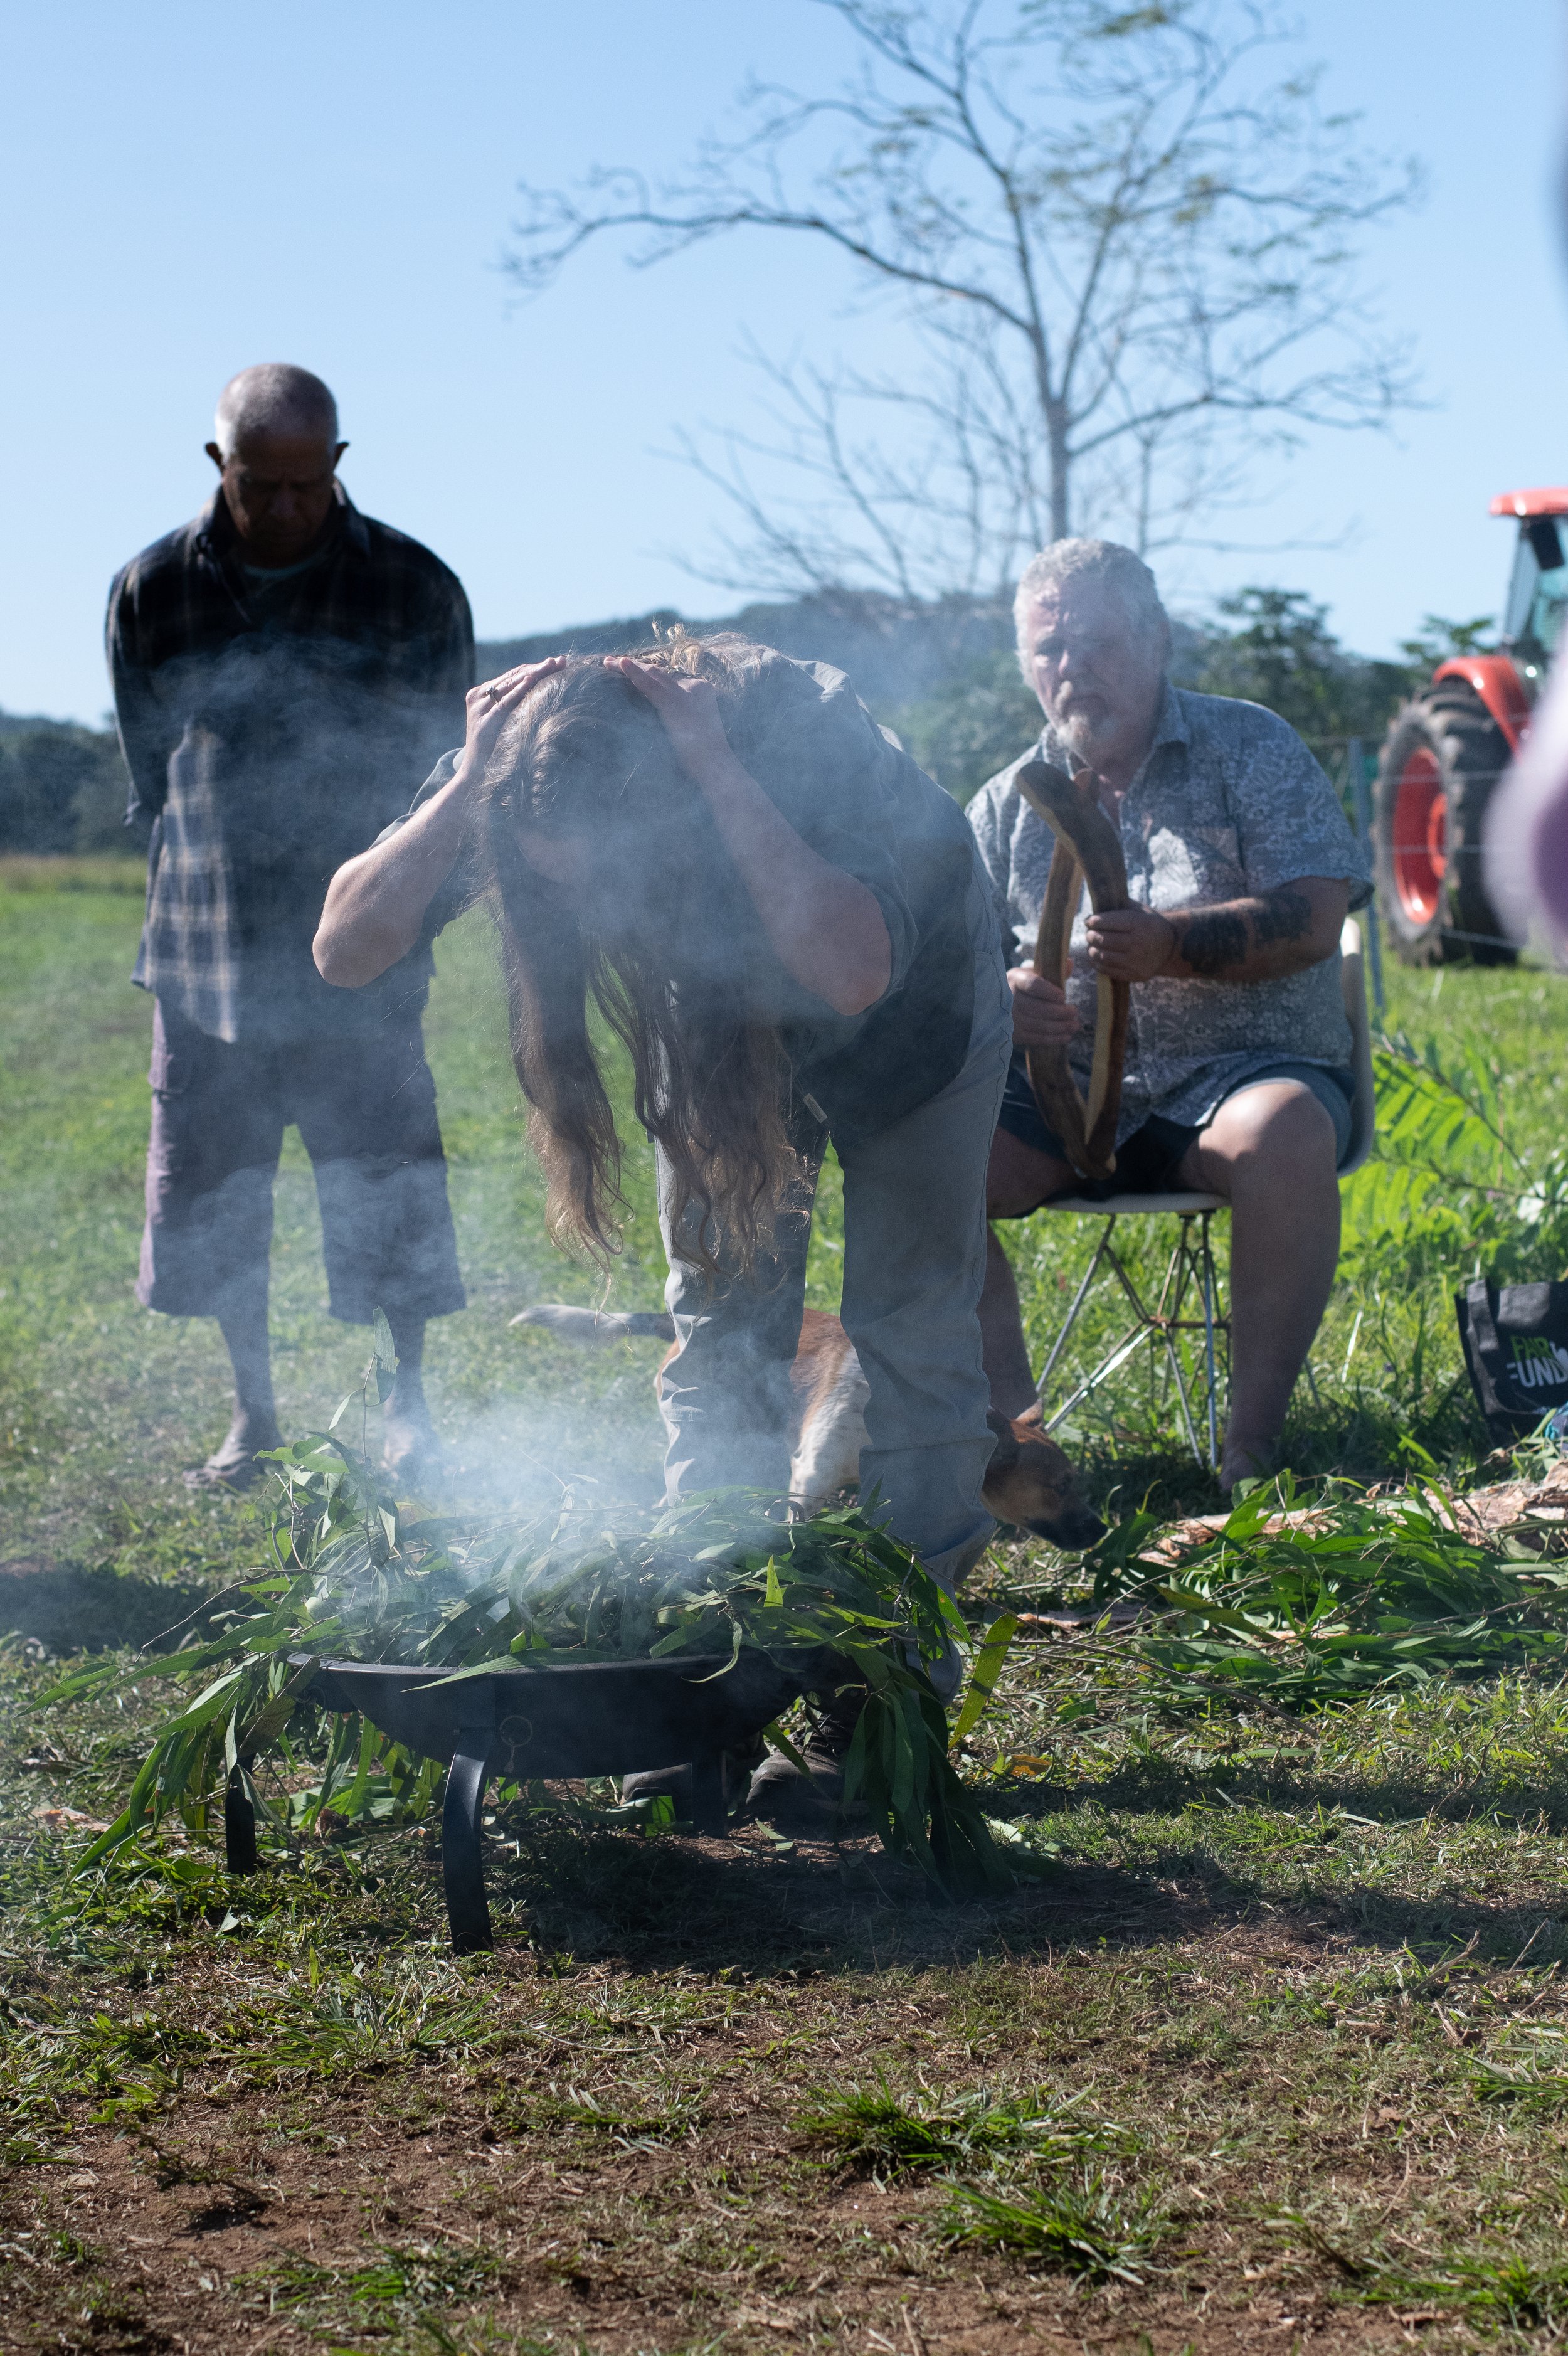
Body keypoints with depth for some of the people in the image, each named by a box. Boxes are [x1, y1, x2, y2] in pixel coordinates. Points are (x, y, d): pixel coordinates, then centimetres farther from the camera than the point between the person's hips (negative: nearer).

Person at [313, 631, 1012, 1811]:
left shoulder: (815, 740, -44)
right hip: (721, 1028, 4)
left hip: (914, 1016, -4)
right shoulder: (519, 760, -31)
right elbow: (348, 949, -34)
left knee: (911, 1337, -6)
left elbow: (855, 973, -58)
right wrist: (470, 785, -44)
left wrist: (717, 773, -56)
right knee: (722, 1329, 0)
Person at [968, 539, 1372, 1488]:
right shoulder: (1007, 805, 14)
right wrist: (1004, 1004, -16)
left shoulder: (1252, 749, 5)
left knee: (1285, 1139, -38)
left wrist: (1171, 947, -25)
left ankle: (1253, 1446, -32)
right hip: (1064, 1090, 3)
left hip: (1240, 1071, -3)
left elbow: (1315, 916, -8)